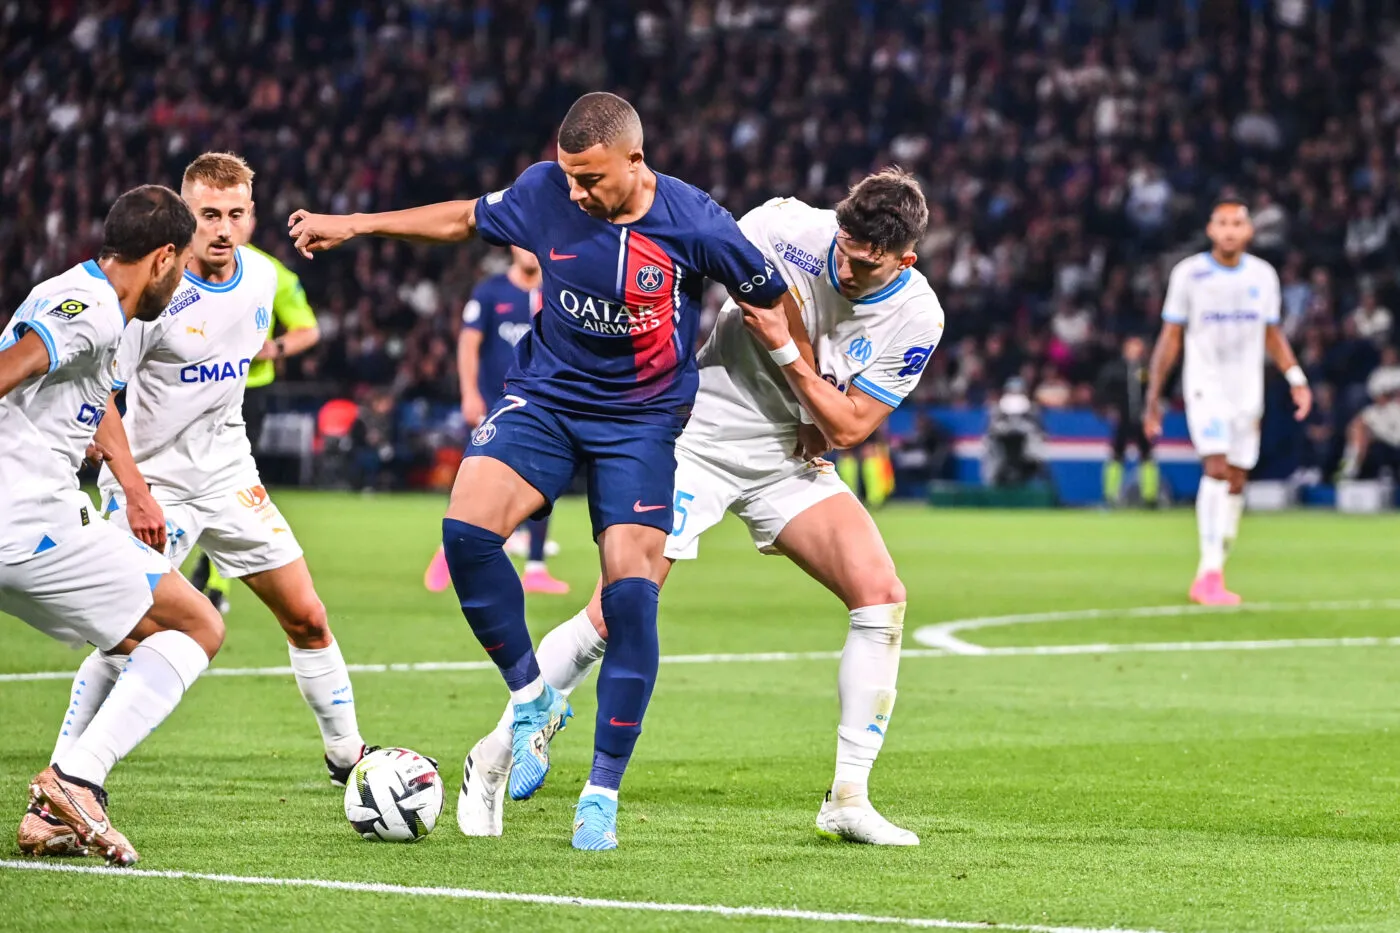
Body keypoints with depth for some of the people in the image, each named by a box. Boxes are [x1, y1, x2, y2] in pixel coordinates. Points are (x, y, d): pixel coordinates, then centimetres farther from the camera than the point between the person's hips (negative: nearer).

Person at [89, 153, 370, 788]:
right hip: (151, 479, -6)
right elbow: (97, 397, -19)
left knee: (306, 618, 6)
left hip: (227, 473, 6)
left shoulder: (261, 278, -1)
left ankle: (346, 753, 23)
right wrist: (135, 492, -25)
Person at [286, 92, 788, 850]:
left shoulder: (696, 225, -17)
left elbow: (774, 300, -2)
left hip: (641, 419, -3)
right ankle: (532, 699, -2)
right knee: (466, 527, -22)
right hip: (545, 395, 3)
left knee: (631, 595, -13)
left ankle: (603, 792, -1)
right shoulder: (545, 191, -9)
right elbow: (467, 219, 11)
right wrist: (353, 225, 12)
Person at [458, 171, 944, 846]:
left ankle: (848, 801, -8)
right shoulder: (789, 229, -18)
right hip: (700, 441, -3)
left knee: (881, 593, -16)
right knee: (616, 615, -12)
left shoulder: (916, 317, -13)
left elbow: (847, 428, -12)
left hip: (791, 463, 3)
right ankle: (492, 760, 6)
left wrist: (785, 349, -22)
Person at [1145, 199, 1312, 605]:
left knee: (1236, 483, 4)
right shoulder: (1189, 274, -4)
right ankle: (1211, 572, -23)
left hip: (1248, 390, 4)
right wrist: (1153, 398, 0)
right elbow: (1170, 338, 1)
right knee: (1217, 469, -21)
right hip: (1206, 385, -4)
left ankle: (1207, 581, 12)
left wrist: (1296, 377, 4)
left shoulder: (1263, 275, 6)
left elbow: (1272, 334, 17)